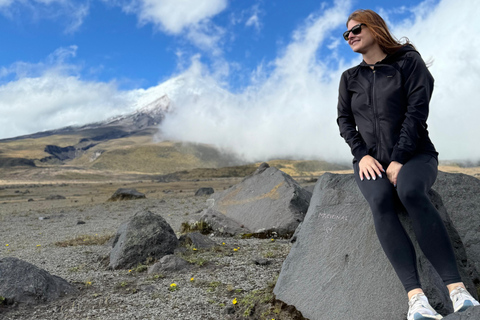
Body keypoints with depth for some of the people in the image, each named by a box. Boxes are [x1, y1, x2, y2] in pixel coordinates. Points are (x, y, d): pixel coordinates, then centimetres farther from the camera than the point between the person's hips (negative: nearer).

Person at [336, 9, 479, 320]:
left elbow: (417, 111, -9)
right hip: (371, 160, 3)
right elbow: (344, 119, 8)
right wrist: (362, 154, -10)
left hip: (415, 154, -2)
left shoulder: (408, 62, 2)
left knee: (409, 190, -38)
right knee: (380, 201, -32)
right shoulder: (350, 78, 15)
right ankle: (416, 295, -37)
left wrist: (399, 160, -19)